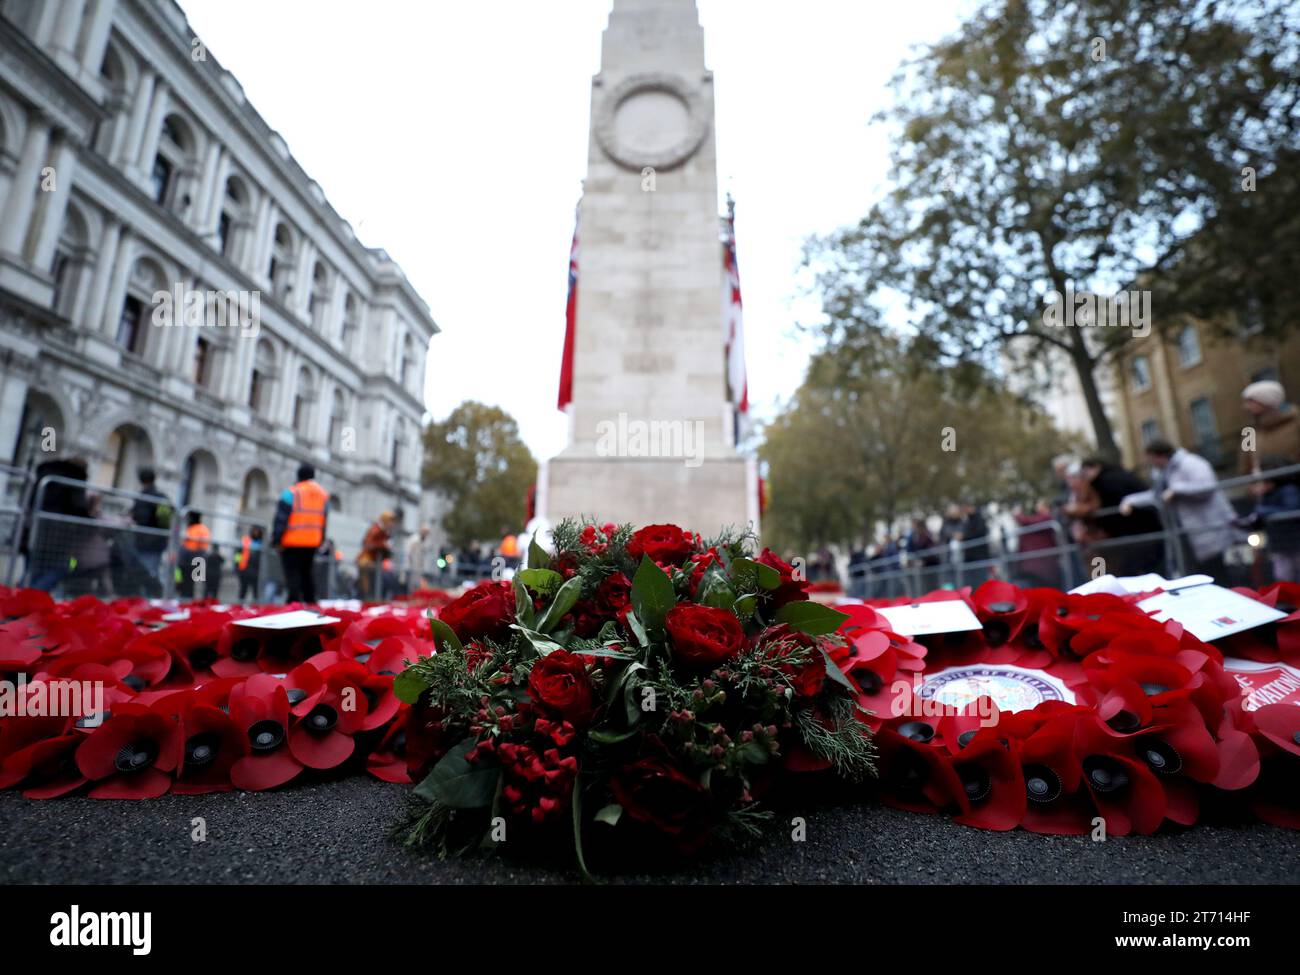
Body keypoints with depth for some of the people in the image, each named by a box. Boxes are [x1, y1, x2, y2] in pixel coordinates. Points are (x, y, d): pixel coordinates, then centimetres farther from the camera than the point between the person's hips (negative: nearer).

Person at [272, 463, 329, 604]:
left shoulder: (291, 492, -7)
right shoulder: (324, 494, 11)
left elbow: (281, 518, -11)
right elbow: (324, 521, 14)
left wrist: (276, 539, -8)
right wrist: (320, 540, 18)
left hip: (292, 541, -5)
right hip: (313, 542, 5)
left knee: (292, 572, -2)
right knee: (306, 572, 16)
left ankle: (295, 602, -9)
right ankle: (310, 602, 15)